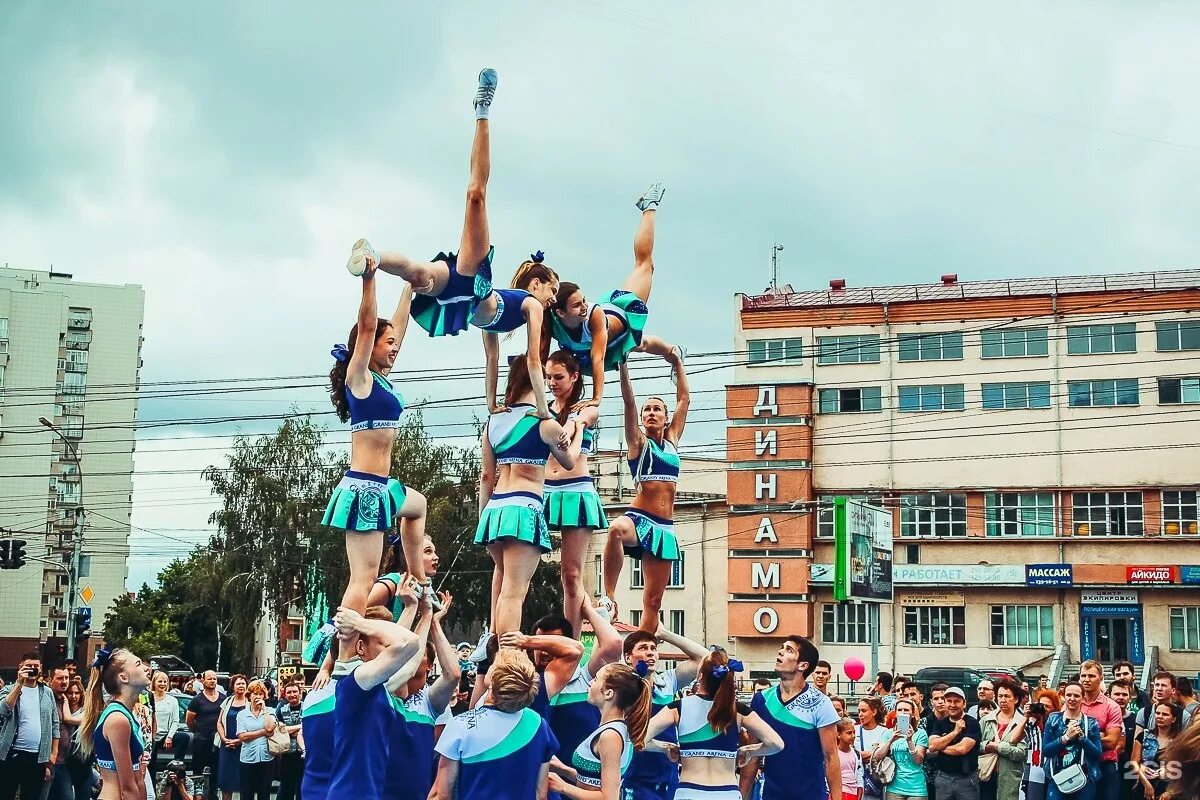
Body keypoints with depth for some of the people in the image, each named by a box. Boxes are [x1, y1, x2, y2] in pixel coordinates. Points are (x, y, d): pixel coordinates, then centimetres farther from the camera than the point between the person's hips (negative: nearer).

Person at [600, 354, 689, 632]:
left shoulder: (672, 441, 16)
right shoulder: (638, 442, 5)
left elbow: (684, 399, 21)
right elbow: (629, 401, -5)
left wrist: (677, 363, 24)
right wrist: (622, 362, -12)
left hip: (665, 527, 5)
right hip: (639, 518, -5)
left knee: (653, 601, 1)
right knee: (616, 528, -41)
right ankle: (609, 597, -36)